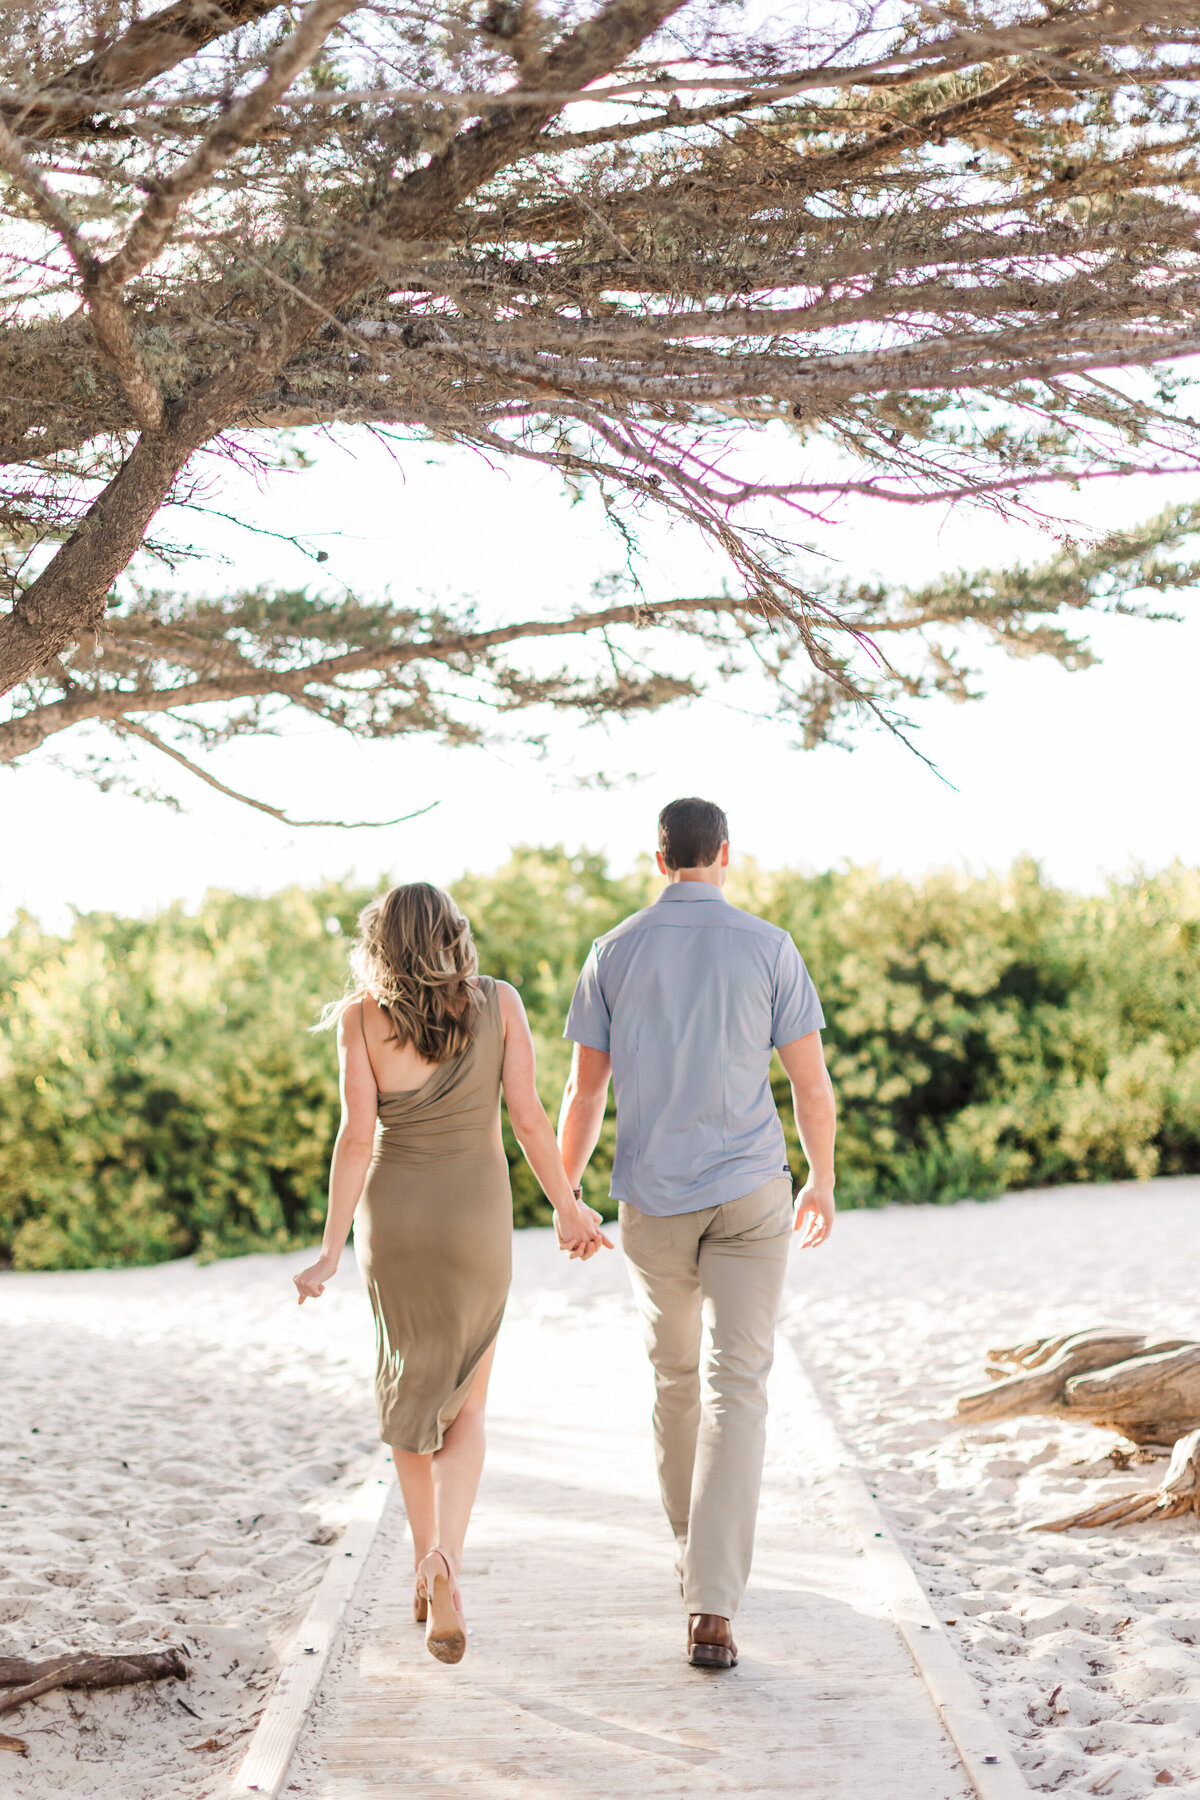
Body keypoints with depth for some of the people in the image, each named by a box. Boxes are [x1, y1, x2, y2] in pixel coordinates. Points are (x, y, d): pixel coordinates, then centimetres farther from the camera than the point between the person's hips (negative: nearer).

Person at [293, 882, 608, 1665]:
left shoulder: (361, 1016, -7)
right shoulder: (499, 1002, -5)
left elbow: (357, 1135, -13)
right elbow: (528, 1115, -8)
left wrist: (332, 1251, -10)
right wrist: (567, 1207, 4)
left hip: (394, 1215, 0)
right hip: (477, 1217, 0)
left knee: (412, 1386, 20)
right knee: (466, 1405, 10)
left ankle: (426, 1570, 25)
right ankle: (448, 1555, -14)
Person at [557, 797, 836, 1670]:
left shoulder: (613, 953, 0)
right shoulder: (768, 947, -5)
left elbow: (583, 1091, 3)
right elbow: (812, 1083, -3)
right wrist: (824, 1181, 13)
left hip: (653, 1201, 3)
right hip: (750, 1192, -2)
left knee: (678, 1376, 24)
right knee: (736, 1393, -5)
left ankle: (699, 1551, 42)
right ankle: (712, 1607, -17)